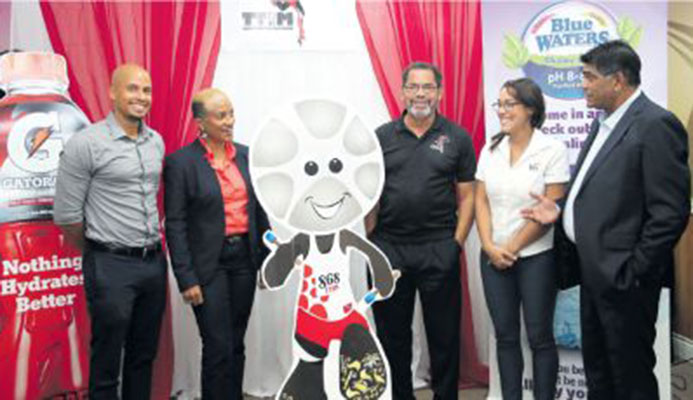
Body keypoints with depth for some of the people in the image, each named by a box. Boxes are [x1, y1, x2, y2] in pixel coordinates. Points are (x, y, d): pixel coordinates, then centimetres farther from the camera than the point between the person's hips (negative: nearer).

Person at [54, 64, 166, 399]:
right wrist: (97, 253, 4)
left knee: (143, 357, 16)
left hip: (154, 262, 6)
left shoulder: (156, 142, 7)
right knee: (106, 363, 6)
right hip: (111, 266, -6)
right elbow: (66, 214, -8)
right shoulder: (85, 143, -11)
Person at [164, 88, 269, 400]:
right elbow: (175, 225, -9)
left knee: (236, 345, 13)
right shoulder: (180, 162, -9)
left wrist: (266, 258, 9)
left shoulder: (245, 155, 7)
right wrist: (186, 279, -13)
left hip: (244, 258, 5)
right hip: (209, 264, -5)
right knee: (218, 348, -2)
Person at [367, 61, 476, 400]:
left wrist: (457, 242, -4)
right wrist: (372, 241, -2)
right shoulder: (381, 137, 6)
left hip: (439, 250, -1)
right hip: (388, 249, 1)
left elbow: (467, 196, 3)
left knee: (444, 334, 7)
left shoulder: (457, 138, 3)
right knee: (392, 334, 11)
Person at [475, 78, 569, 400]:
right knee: (505, 336, 10)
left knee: (539, 336, 5)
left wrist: (512, 249, -10)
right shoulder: (490, 149, 6)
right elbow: (480, 201, 6)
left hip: (535, 257, -4)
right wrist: (490, 247, -6)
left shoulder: (552, 150, -8)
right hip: (493, 257, 4)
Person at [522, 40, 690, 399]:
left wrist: (633, 271, -18)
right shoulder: (604, 123, 11)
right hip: (594, 271, 9)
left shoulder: (656, 125, -16)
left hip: (622, 276, -8)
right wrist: (562, 212, 5)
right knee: (597, 370, 20)